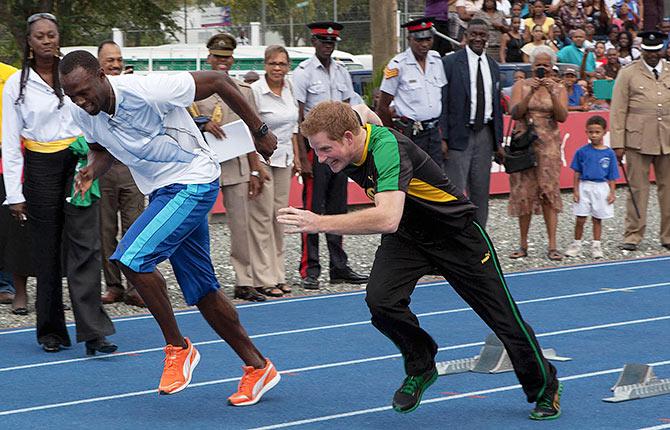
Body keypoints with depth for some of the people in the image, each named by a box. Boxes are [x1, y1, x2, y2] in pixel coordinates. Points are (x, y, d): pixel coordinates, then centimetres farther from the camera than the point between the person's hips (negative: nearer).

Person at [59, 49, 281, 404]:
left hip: (194, 183, -8)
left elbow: (218, 81, -16)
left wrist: (260, 132, -6)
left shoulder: (148, 91, -26)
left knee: (131, 257, -23)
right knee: (201, 291, 10)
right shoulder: (82, 113, -6)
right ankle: (257, 368, 22)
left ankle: (177, 347, -7)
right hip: (162, 193, 8)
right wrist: (92, 170, -9)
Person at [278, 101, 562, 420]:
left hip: (455, 233, -6)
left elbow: (387, 219, -53)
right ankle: (420, 368, 5)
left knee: (503, 317, 4)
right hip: (406, 236, 6)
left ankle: (544, 388, 27)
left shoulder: (387, 148, -38)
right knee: (380, 300, -21)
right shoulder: (352, 130, -14)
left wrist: (320, 223, -54)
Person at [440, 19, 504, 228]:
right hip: (459, 135, -5)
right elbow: (442, 103, -7)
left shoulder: (493, 66, 14)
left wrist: (498, 141, 14)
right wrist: (442, 138, -14)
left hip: (484, 134, 6)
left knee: (481, 192, 9)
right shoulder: (450, 63, -5)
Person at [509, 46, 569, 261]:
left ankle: (552, 246, -10)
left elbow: (562, 117, -7)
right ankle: (523, 245, 8)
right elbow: (515, 113, -9)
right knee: (524, 193, 1)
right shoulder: (521, 86, 4)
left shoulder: (559, 89, 6)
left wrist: (552, 94, -20)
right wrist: (531, 93, -20)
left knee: (549, 192, -8)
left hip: (548, 145, 0)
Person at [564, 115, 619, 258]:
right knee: (580, 219, 1)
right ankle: (576, 244, 16)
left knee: (597, 219, 9)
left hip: (601, 188, 0)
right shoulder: (582, 152, -2)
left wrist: (612, 192, -1)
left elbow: (611, 176, 4)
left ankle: (596, 246, 19)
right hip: (584, 187, 0)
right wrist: (575, 190, -2)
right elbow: (577, 173, 2)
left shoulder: (609, 153, 0)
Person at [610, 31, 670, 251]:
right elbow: (618, 111, 1)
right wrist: (618, 143, -5)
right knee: (638, 188, -1)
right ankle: (633, 235, 5)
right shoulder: (628, 74, 3)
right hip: (639, 140, -3)